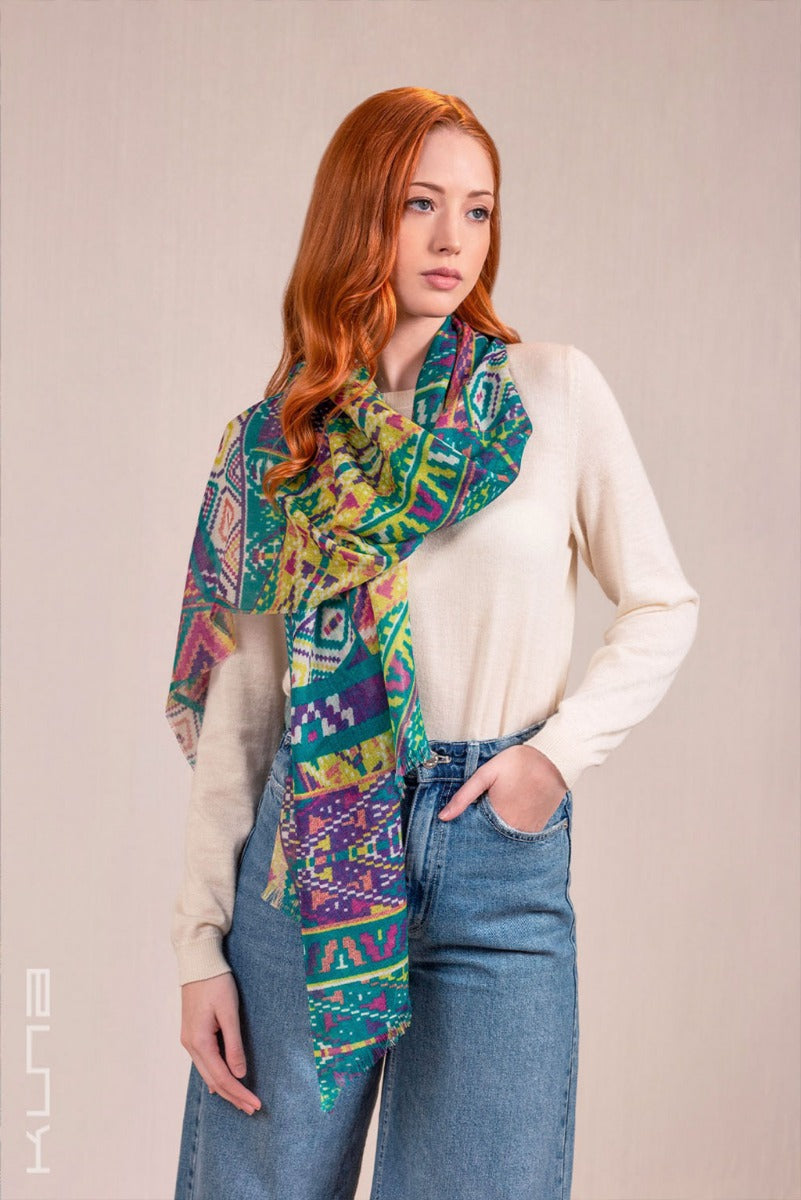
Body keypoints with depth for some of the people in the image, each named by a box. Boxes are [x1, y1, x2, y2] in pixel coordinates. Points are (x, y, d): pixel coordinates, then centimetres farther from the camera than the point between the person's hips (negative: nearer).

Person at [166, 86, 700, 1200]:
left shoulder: (556, 391, 1)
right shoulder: (273, 440, 4)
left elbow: (663, 607, 8)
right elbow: (237, 704, 3)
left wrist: (560, 749, -7)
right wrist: (201, 942, 0)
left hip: (503, 855, 0)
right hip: (306, 854, 1)